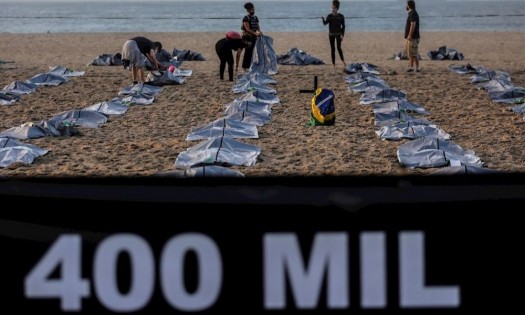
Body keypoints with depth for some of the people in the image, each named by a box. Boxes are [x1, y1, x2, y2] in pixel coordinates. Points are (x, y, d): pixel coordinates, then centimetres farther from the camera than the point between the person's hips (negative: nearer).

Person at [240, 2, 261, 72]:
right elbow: (247, 29, -19)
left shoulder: (255, 17, 12)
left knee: (252, 51, 6)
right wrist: (255, 33, -30)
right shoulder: (246, 18, -10)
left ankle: (249, 65, 12)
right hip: (247, 36, -7)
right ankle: (245, 66, -3)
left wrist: (259, 31, -14)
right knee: (248, 51, -8)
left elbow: (258, 26, 9)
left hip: (254, 37, 7)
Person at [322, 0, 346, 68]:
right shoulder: (329, 16, 1)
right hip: (331, 34, 2)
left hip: (338, 34, -2)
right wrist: (323, 19, -34)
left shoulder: (341, 16, -2)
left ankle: (343, 60, 0)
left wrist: (342, 35, -7)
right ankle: (333, 63, 7)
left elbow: (343, 26, 1)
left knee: (339, 47, -16)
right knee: (332, 49, 3)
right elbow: (325, 23, -12)